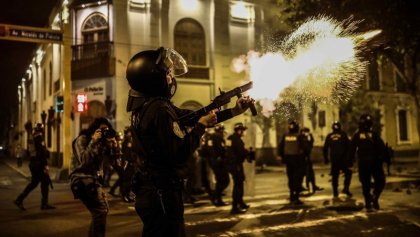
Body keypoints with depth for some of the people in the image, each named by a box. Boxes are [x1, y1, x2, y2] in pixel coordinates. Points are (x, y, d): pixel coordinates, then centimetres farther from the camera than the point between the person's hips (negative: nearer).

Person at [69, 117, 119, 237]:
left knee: (103, 209, 19)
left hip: (95, 179, 8)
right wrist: (93, 142, -22)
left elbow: (113, 156, 6)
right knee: (100, 211, -21)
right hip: (83, 179, -8)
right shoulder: (82, 139, -9)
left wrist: (114, 144, -11)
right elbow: (84, 161, -21)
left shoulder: (102, 141, 9)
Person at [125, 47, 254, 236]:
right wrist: (201, 125, -12)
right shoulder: (159, 110, -23)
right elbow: (180, 156, -26)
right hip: (162, 195, -10)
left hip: (150, 192, 10)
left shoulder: (147, 105, 8)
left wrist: (234, 111, 14)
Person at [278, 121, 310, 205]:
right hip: (298, 159, -5)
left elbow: (280, 148, 8)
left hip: (288, 159, 5)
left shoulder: (285, 137, 2)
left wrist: (282, 157, 18)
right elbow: (306, 147, -12)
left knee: (291, 178, 16)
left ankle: (292, 196, 25)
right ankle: (296, 198, -7)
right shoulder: (300, 136, -12)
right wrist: (305, 154, 7)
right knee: (298, 178, -1)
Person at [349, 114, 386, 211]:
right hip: (375, 162, -2)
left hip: (362, 163, 2)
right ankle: (375, 196, -12)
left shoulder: (357, 135, 3)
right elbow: (382, 148, -7)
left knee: (365, 184, 7)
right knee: (380, 181, 11)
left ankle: (368, 205, 5)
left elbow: (352, 149, 1)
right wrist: (381, 159, -1)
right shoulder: (374, 134, -2)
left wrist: (351, 161, 5)